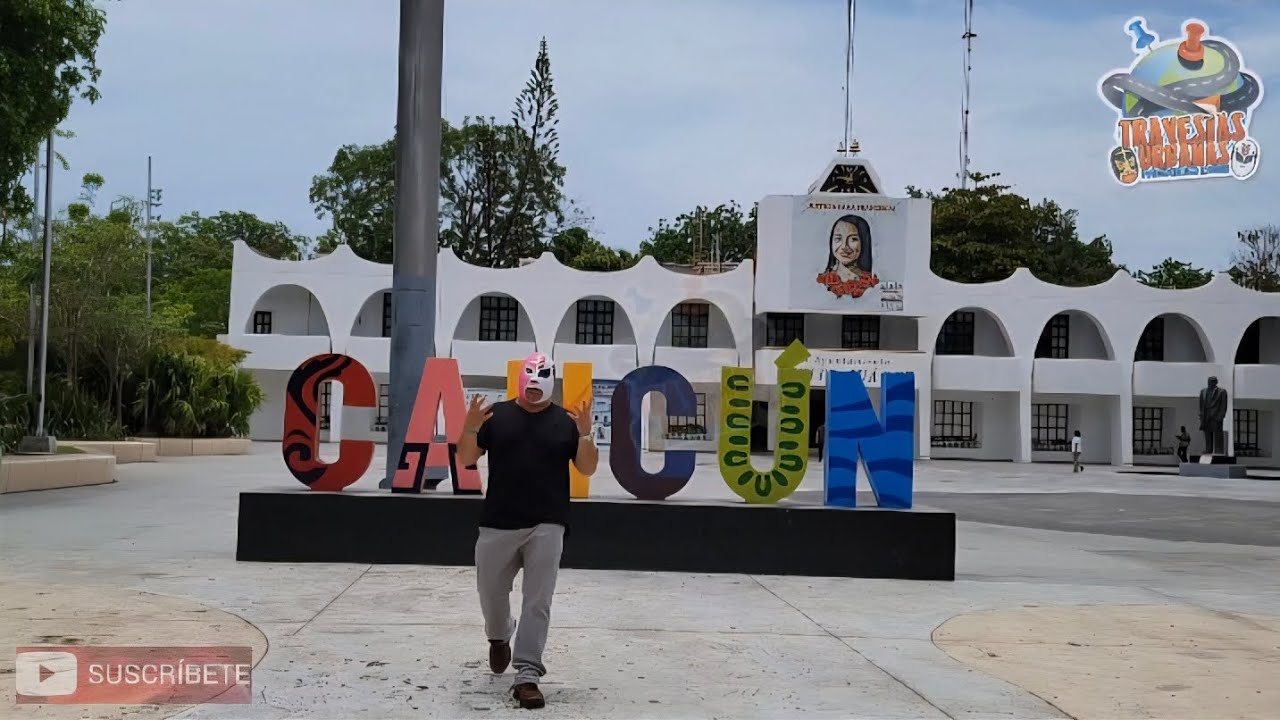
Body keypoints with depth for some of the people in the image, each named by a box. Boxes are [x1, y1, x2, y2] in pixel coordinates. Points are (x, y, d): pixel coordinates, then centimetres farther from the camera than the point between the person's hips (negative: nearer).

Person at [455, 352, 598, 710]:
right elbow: (466, 459, 3)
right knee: (490, 593, 14)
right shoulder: (496, 415, 4)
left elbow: (587, 469, 0)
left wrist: (585, 433, -17)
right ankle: (499, 638, 45)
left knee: (538, 602, -5)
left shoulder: (566, 421, 4)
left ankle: (526, 675, -3)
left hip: (546, 526, -1)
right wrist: (470, 427, -16)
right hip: (497, 524, 1)